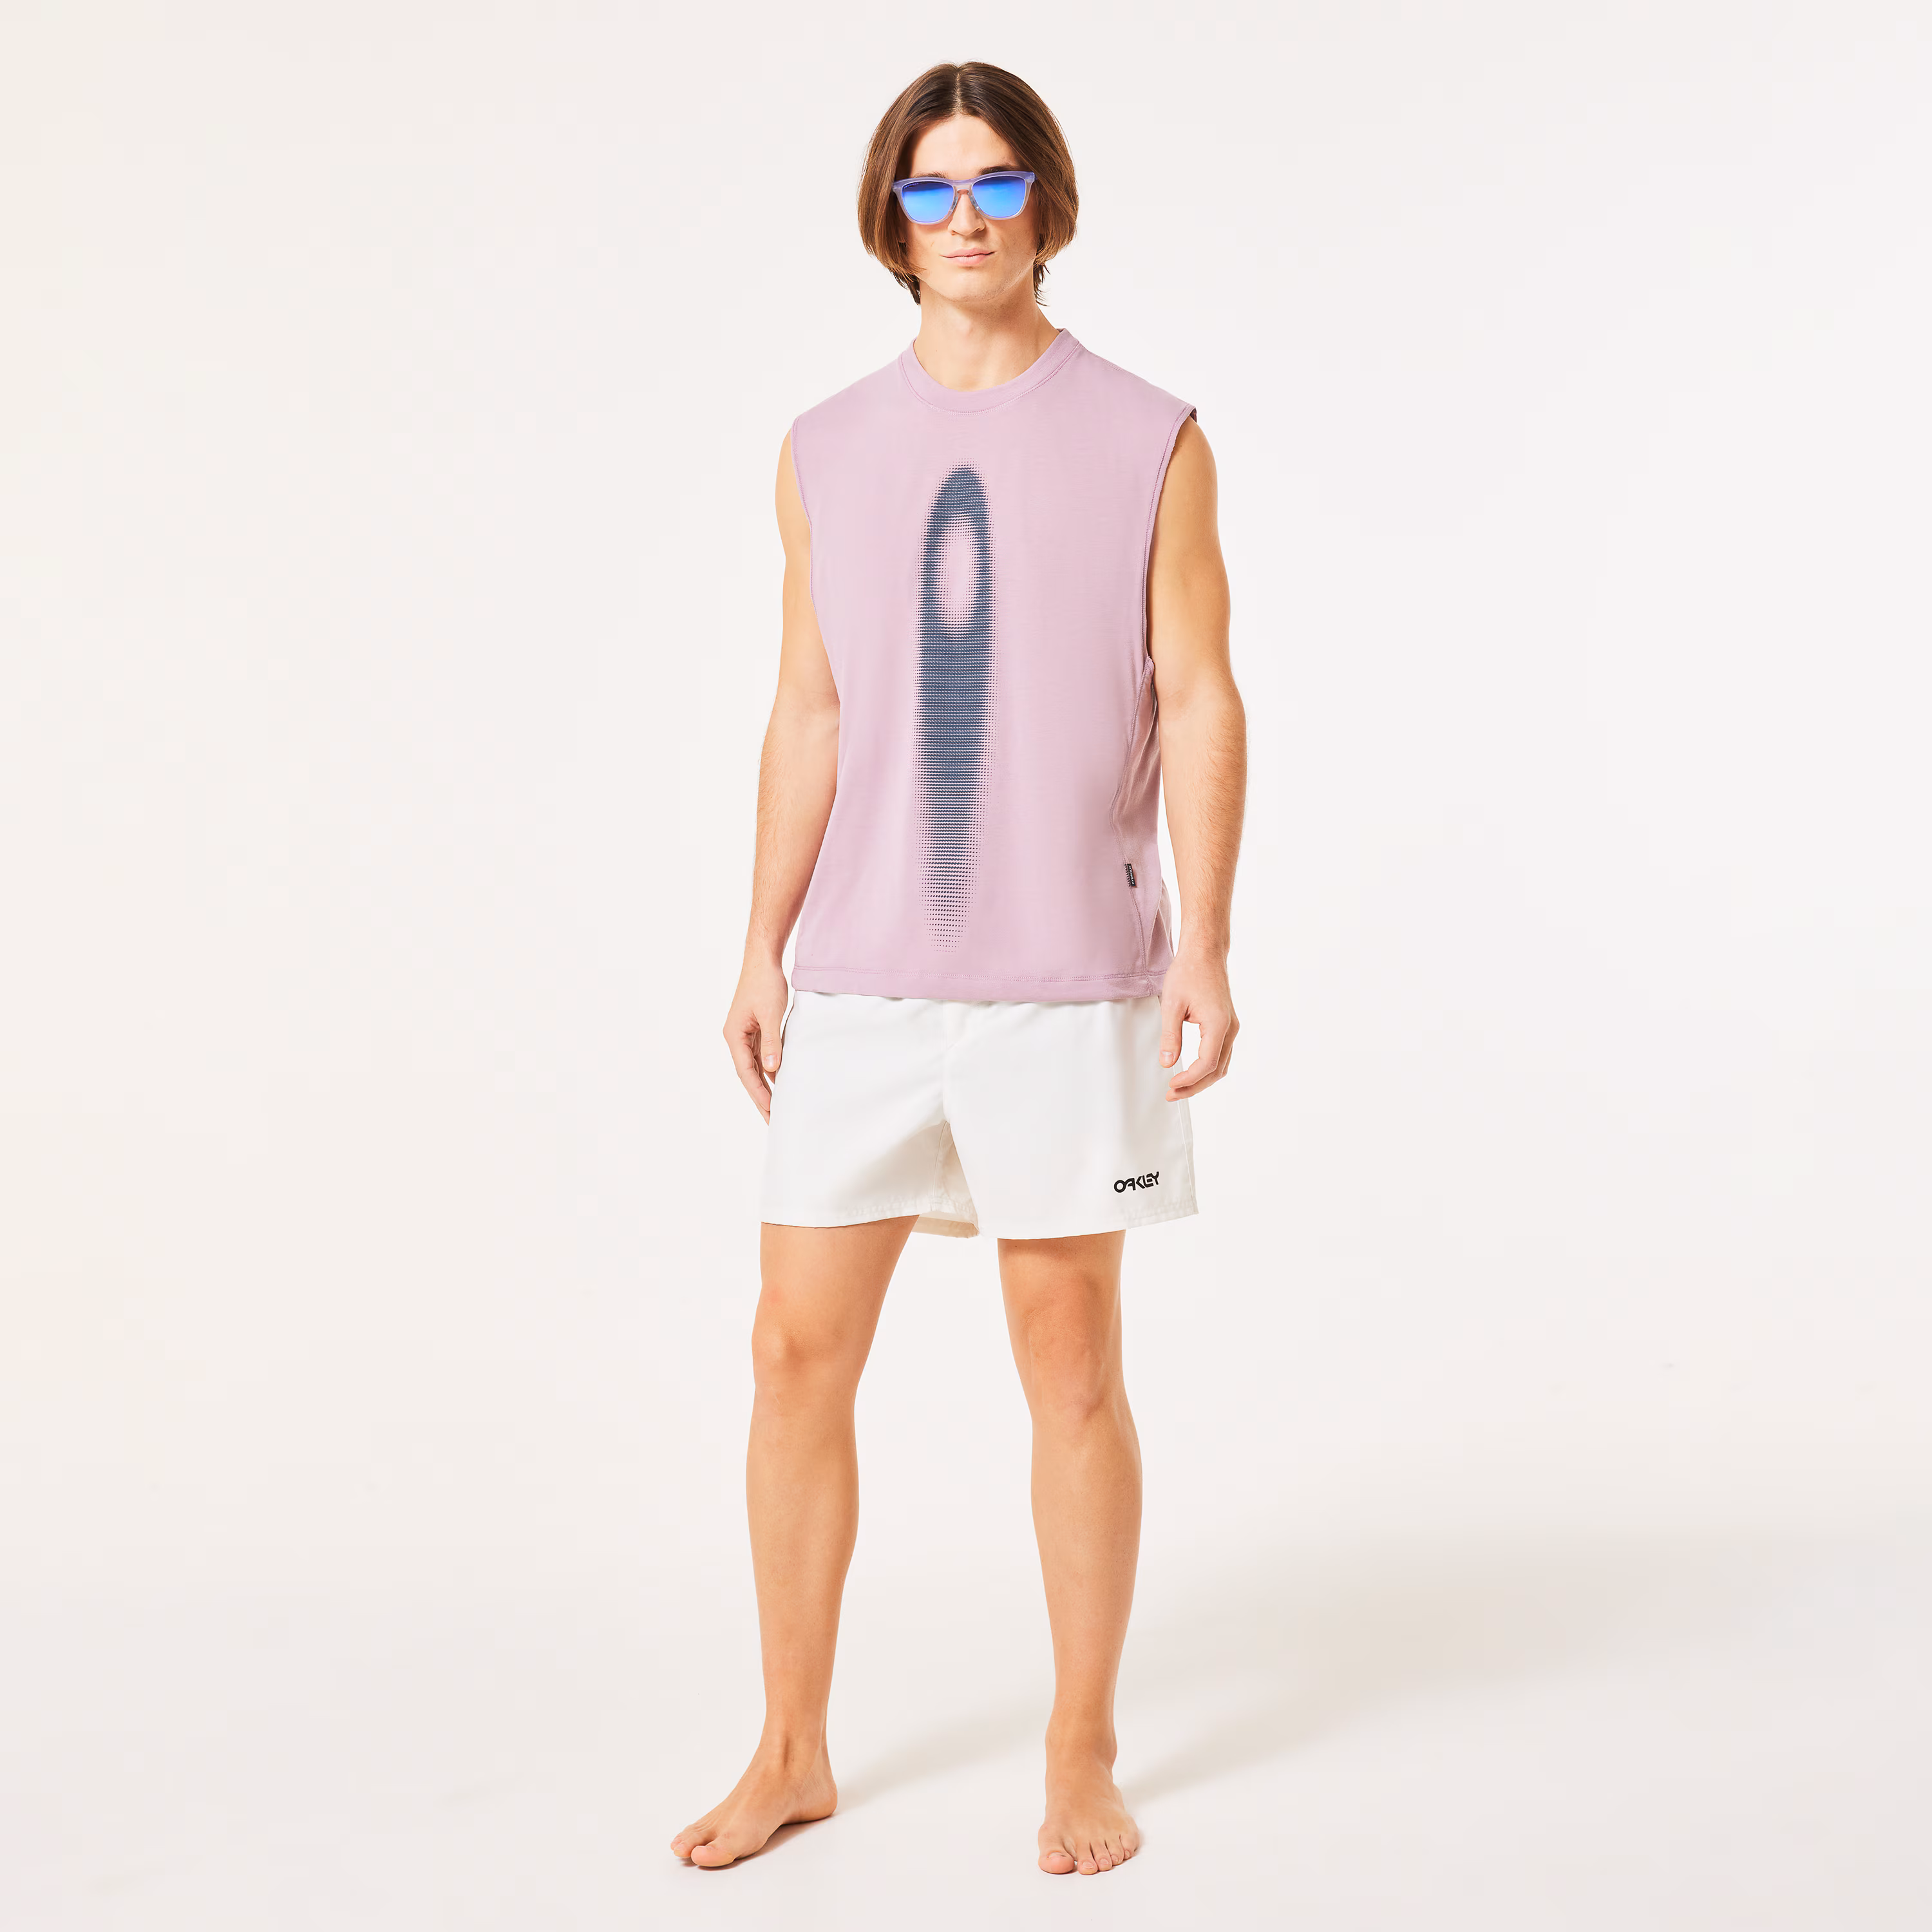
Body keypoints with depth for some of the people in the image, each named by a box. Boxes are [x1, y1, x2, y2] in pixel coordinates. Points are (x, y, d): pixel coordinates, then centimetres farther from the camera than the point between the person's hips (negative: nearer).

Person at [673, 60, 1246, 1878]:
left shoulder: (1150, 442, 1)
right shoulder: (827, 454, 9)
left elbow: (1199, 705, -1)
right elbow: (808, 721, 10)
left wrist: (1204, 946, -10)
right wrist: (762, 953, 4)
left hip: (1069, 991, -3)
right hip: (860, 992, 3)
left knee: (1070, 1369, 4)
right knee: (797, 1353, 3)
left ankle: (1084, 1761, 20)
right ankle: (791, 1751, 20)